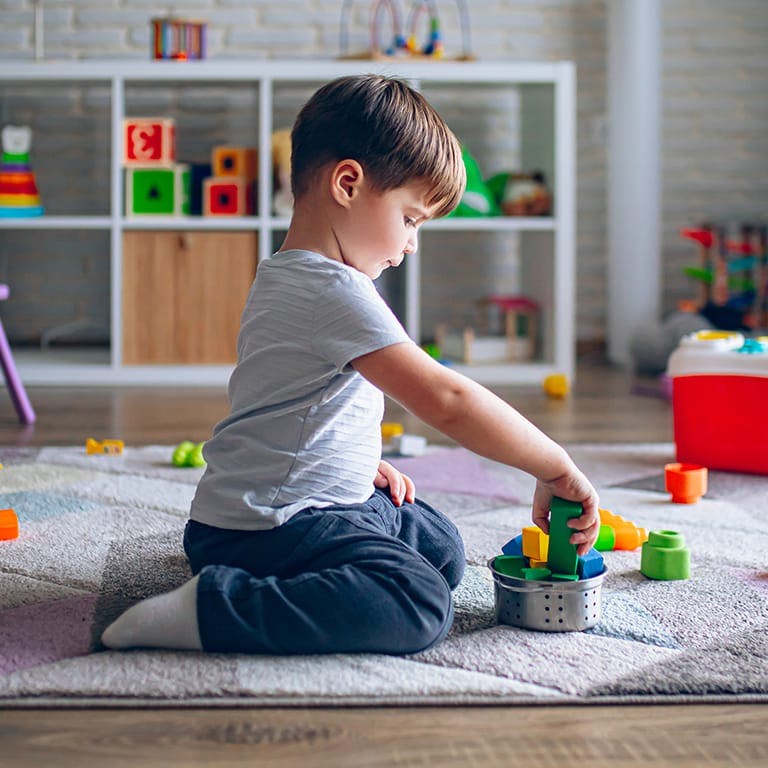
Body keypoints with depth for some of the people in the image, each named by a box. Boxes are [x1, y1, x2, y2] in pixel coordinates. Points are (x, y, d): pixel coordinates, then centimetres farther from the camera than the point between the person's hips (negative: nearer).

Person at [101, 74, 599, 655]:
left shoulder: (280, 277, 14)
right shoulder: (338, 294, -21)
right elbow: (445, 400, -27)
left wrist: (365, 464, 13)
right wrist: (559, 470, -19)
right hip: (269, 526, -11)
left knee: (441, 546, 19)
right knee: (422, 606, -25)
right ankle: (210, 609, -20)